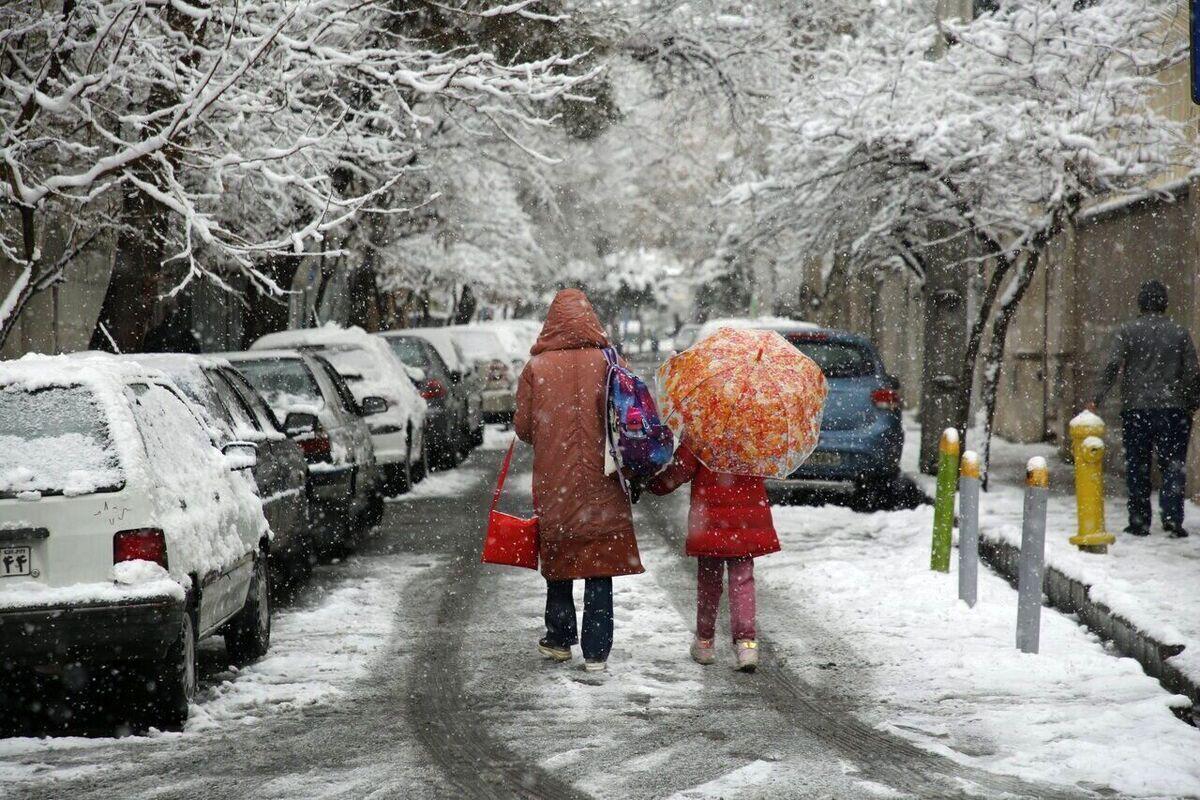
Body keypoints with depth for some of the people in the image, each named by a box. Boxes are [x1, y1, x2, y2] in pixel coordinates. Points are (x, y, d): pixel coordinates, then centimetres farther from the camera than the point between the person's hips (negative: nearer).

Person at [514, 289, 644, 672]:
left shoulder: (536, 367, -5)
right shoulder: (606, 363, -5)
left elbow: (523, 426, -1)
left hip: (553, 481, 1)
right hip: (600, 483, -1)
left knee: (558, 561, 17)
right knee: (599, 570, 3)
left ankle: (559, 639, 23)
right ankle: (596, 651, 0)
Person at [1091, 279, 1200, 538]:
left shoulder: (1127, 331, 0)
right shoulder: (1179, 333, 4)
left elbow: (1112, 367, -10)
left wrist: (1097, 400, -9)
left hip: (1136, 409, 0)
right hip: (1172, 409, 1)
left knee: (1137, 468, 7)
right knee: (1173, 465, 4)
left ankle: (1139, 522, 8)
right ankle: (1173, 518, -8)